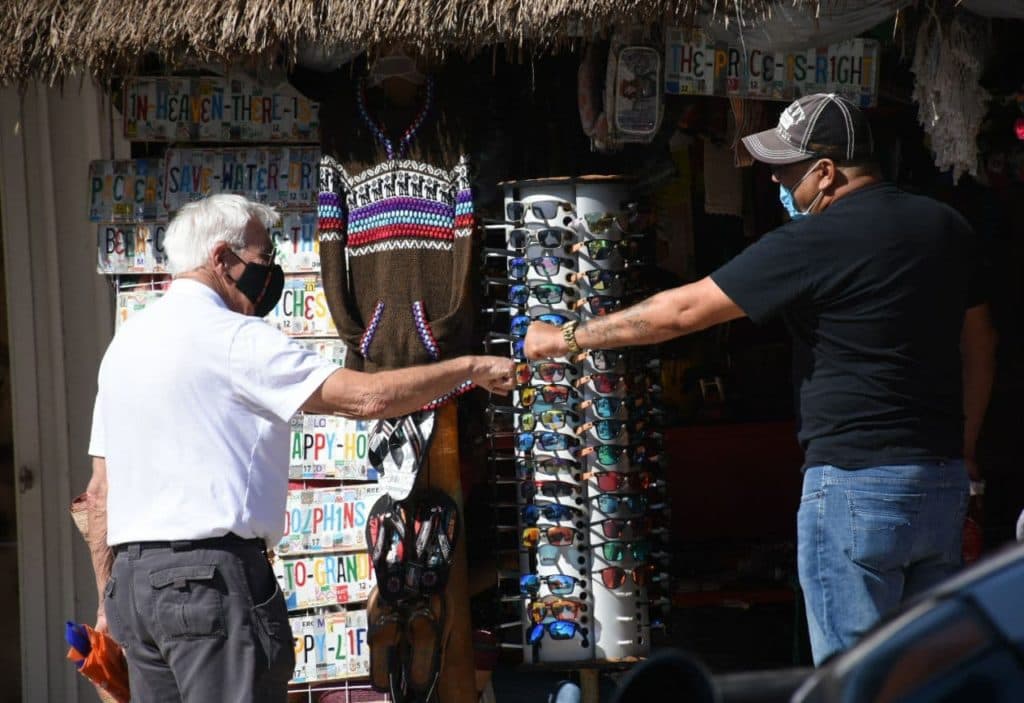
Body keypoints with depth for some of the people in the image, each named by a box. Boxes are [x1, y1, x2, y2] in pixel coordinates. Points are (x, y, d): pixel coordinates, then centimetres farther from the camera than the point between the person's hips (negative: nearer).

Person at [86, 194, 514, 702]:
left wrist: (109, 599, 20)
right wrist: (470, 369, -3)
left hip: (131, 574, 8)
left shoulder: (125, 342, 17)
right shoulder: (235, 338, -8)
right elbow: (367, 397, -15)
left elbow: (100, 488, 17)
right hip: (211, 569, -8)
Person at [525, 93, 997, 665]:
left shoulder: (815, 240, -12)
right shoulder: (946, 227, 10)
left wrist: (565, 339, 3)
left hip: (856, 482, -8)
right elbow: (980, 344, 18)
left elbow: (683, 311, -8)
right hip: (944, 481, 8)